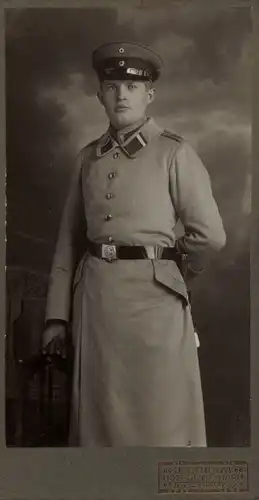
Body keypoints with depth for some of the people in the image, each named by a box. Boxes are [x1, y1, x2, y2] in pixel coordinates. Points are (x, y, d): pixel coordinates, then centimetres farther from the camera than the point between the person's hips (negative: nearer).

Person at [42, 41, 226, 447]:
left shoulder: (174, 152, 0)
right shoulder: (88, 157, 12)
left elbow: (210, 235, -2)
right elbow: (69, 240, 10)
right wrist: (57, 315, 6)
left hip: (153, 294, -3)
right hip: (95, 296, 4)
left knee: (161, 417, 6)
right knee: (99, 415, 12)